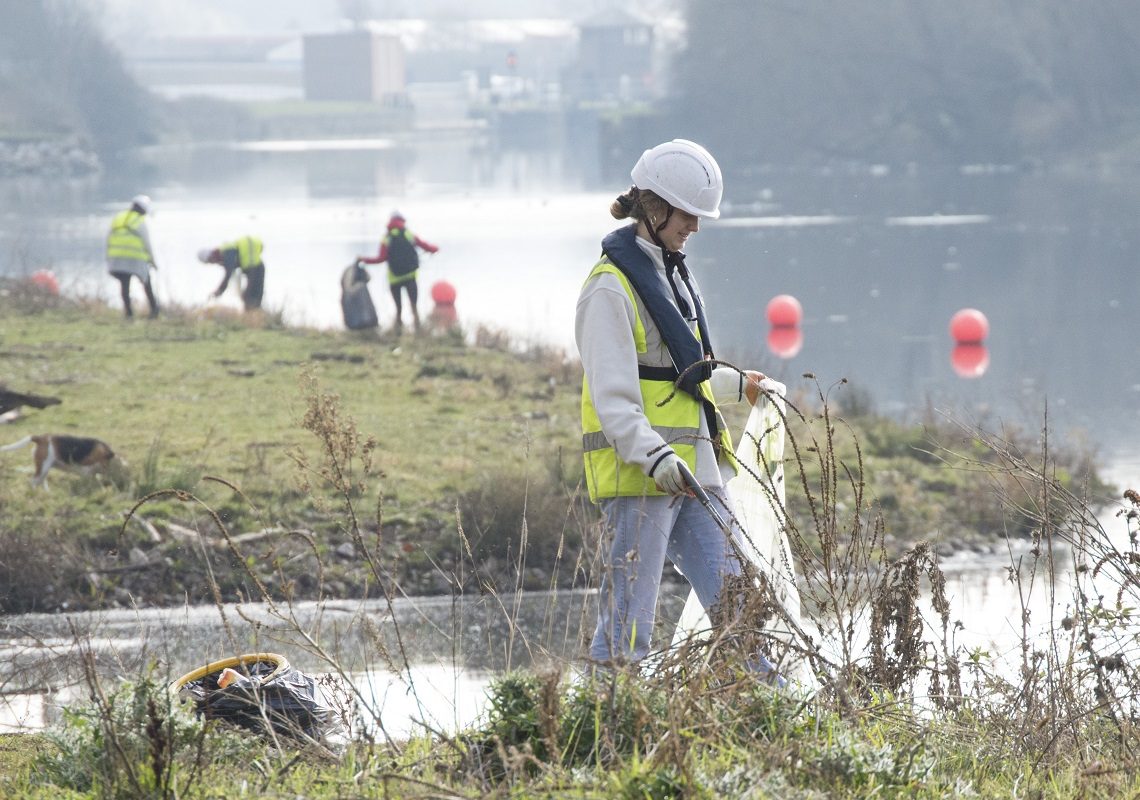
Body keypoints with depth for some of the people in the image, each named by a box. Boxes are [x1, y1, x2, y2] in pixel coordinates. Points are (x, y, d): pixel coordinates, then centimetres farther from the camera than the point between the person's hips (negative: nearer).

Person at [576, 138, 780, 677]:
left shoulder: (674, 275, 18)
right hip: (636, 471, -9)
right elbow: (613, 394, -19)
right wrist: (655, 457, -32)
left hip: (694, 465, 9)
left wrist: (738, 385, 49)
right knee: (629, 615, -8)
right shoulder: (610, 287, -11)